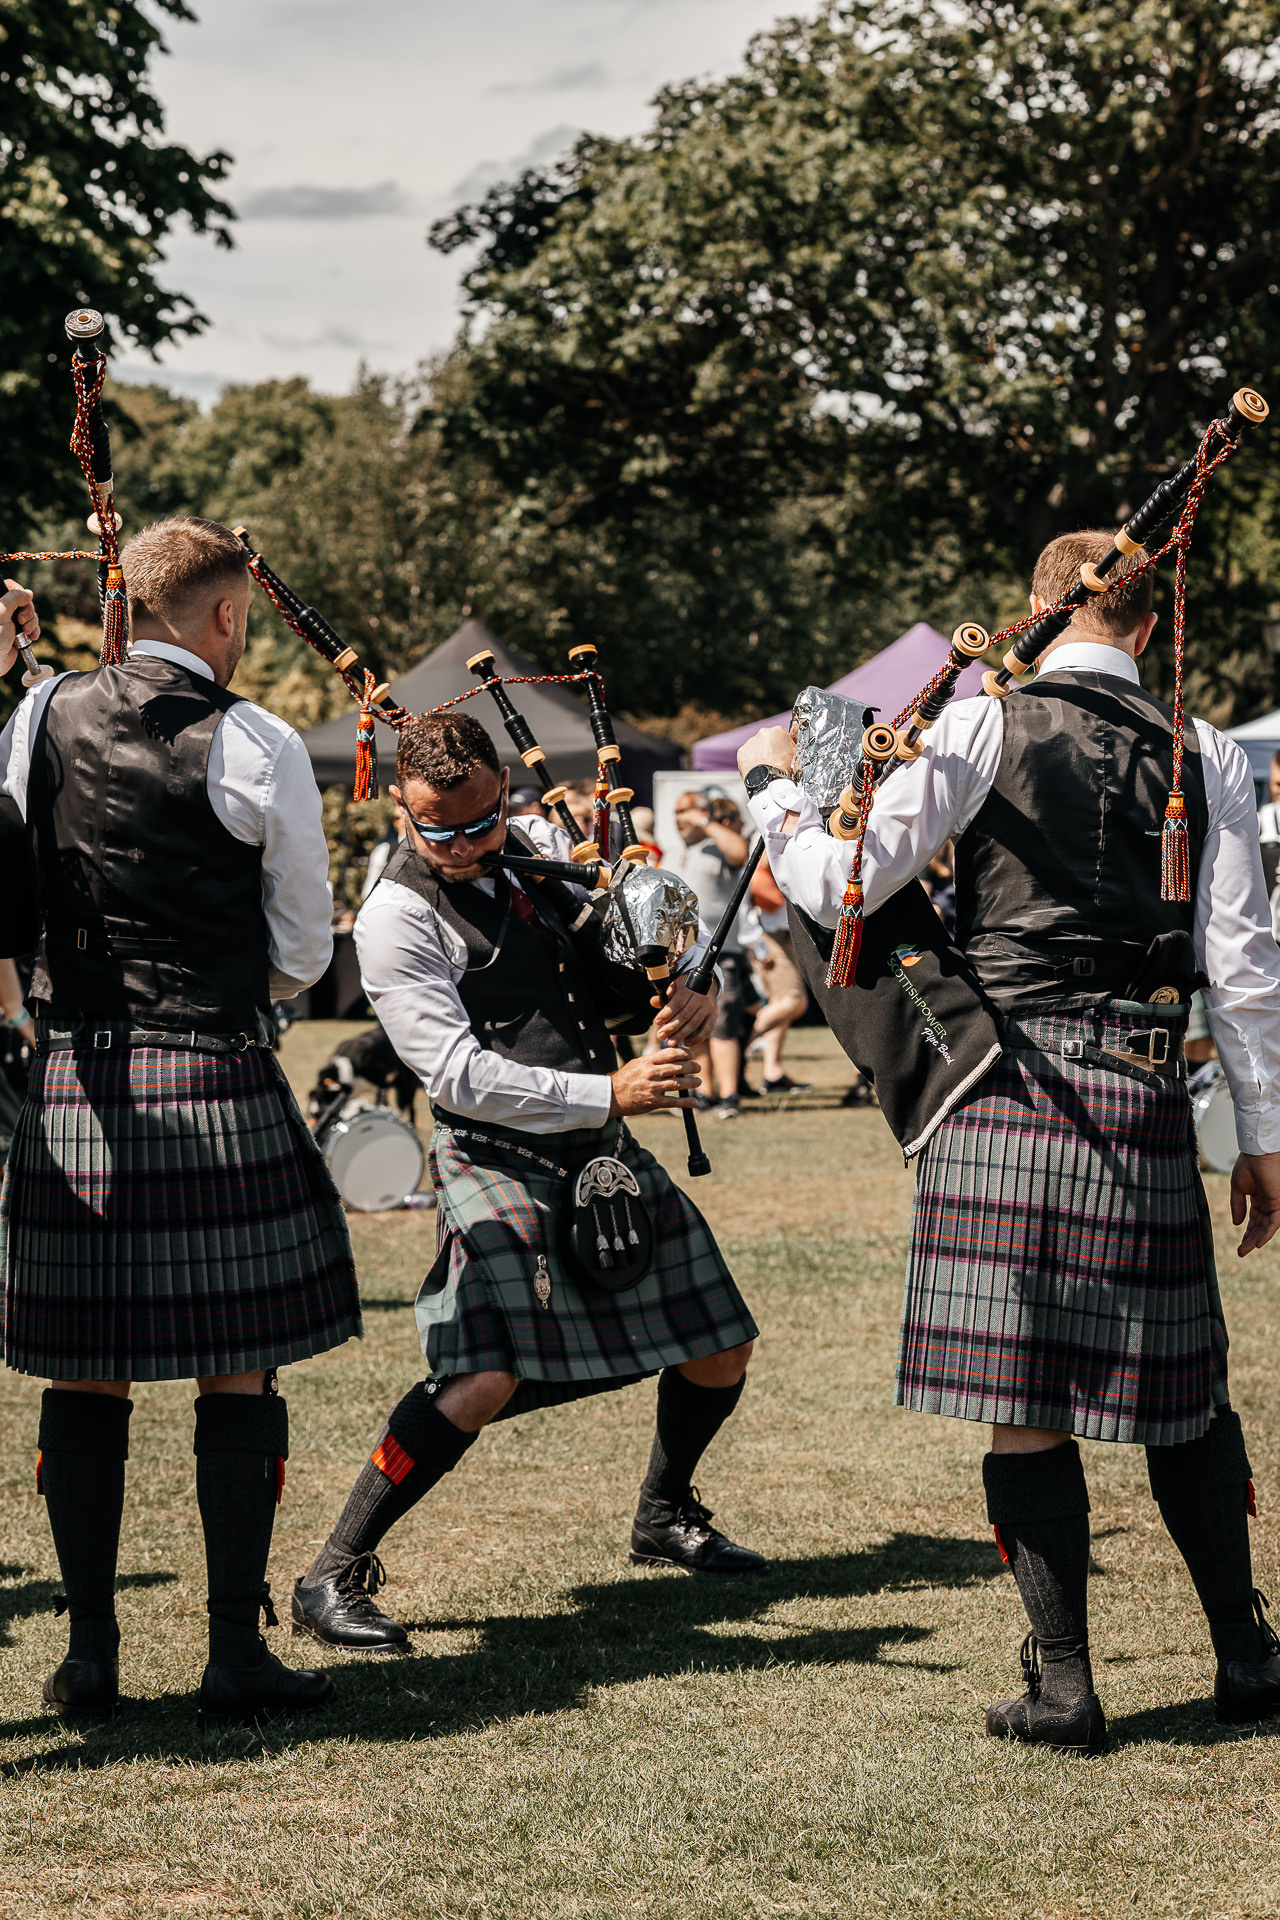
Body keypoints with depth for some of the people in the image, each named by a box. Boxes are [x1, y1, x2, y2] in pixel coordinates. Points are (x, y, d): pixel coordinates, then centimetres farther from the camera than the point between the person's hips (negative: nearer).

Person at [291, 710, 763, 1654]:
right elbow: (461, 1074, -19)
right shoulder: (398, 919, -14)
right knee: (483, 1379, -25)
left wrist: (692, 983, -4)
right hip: (497, 1160, -7)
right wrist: (609, 1092, -22)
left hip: (608, 1152, 7)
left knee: (722, 1346, 15)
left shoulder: (542, 846, 6)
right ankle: (335, 1577, -16)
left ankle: (665, 1516, 41)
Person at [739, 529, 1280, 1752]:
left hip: (1007, 1083, -3)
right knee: (1181, 1379, 14)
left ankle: (1062, 1684, 3)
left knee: (1022, 1394, 1)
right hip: (1146, 1096, 3)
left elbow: (842, 885, -3)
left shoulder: (989, 724, -1)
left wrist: (772, 788, 16)